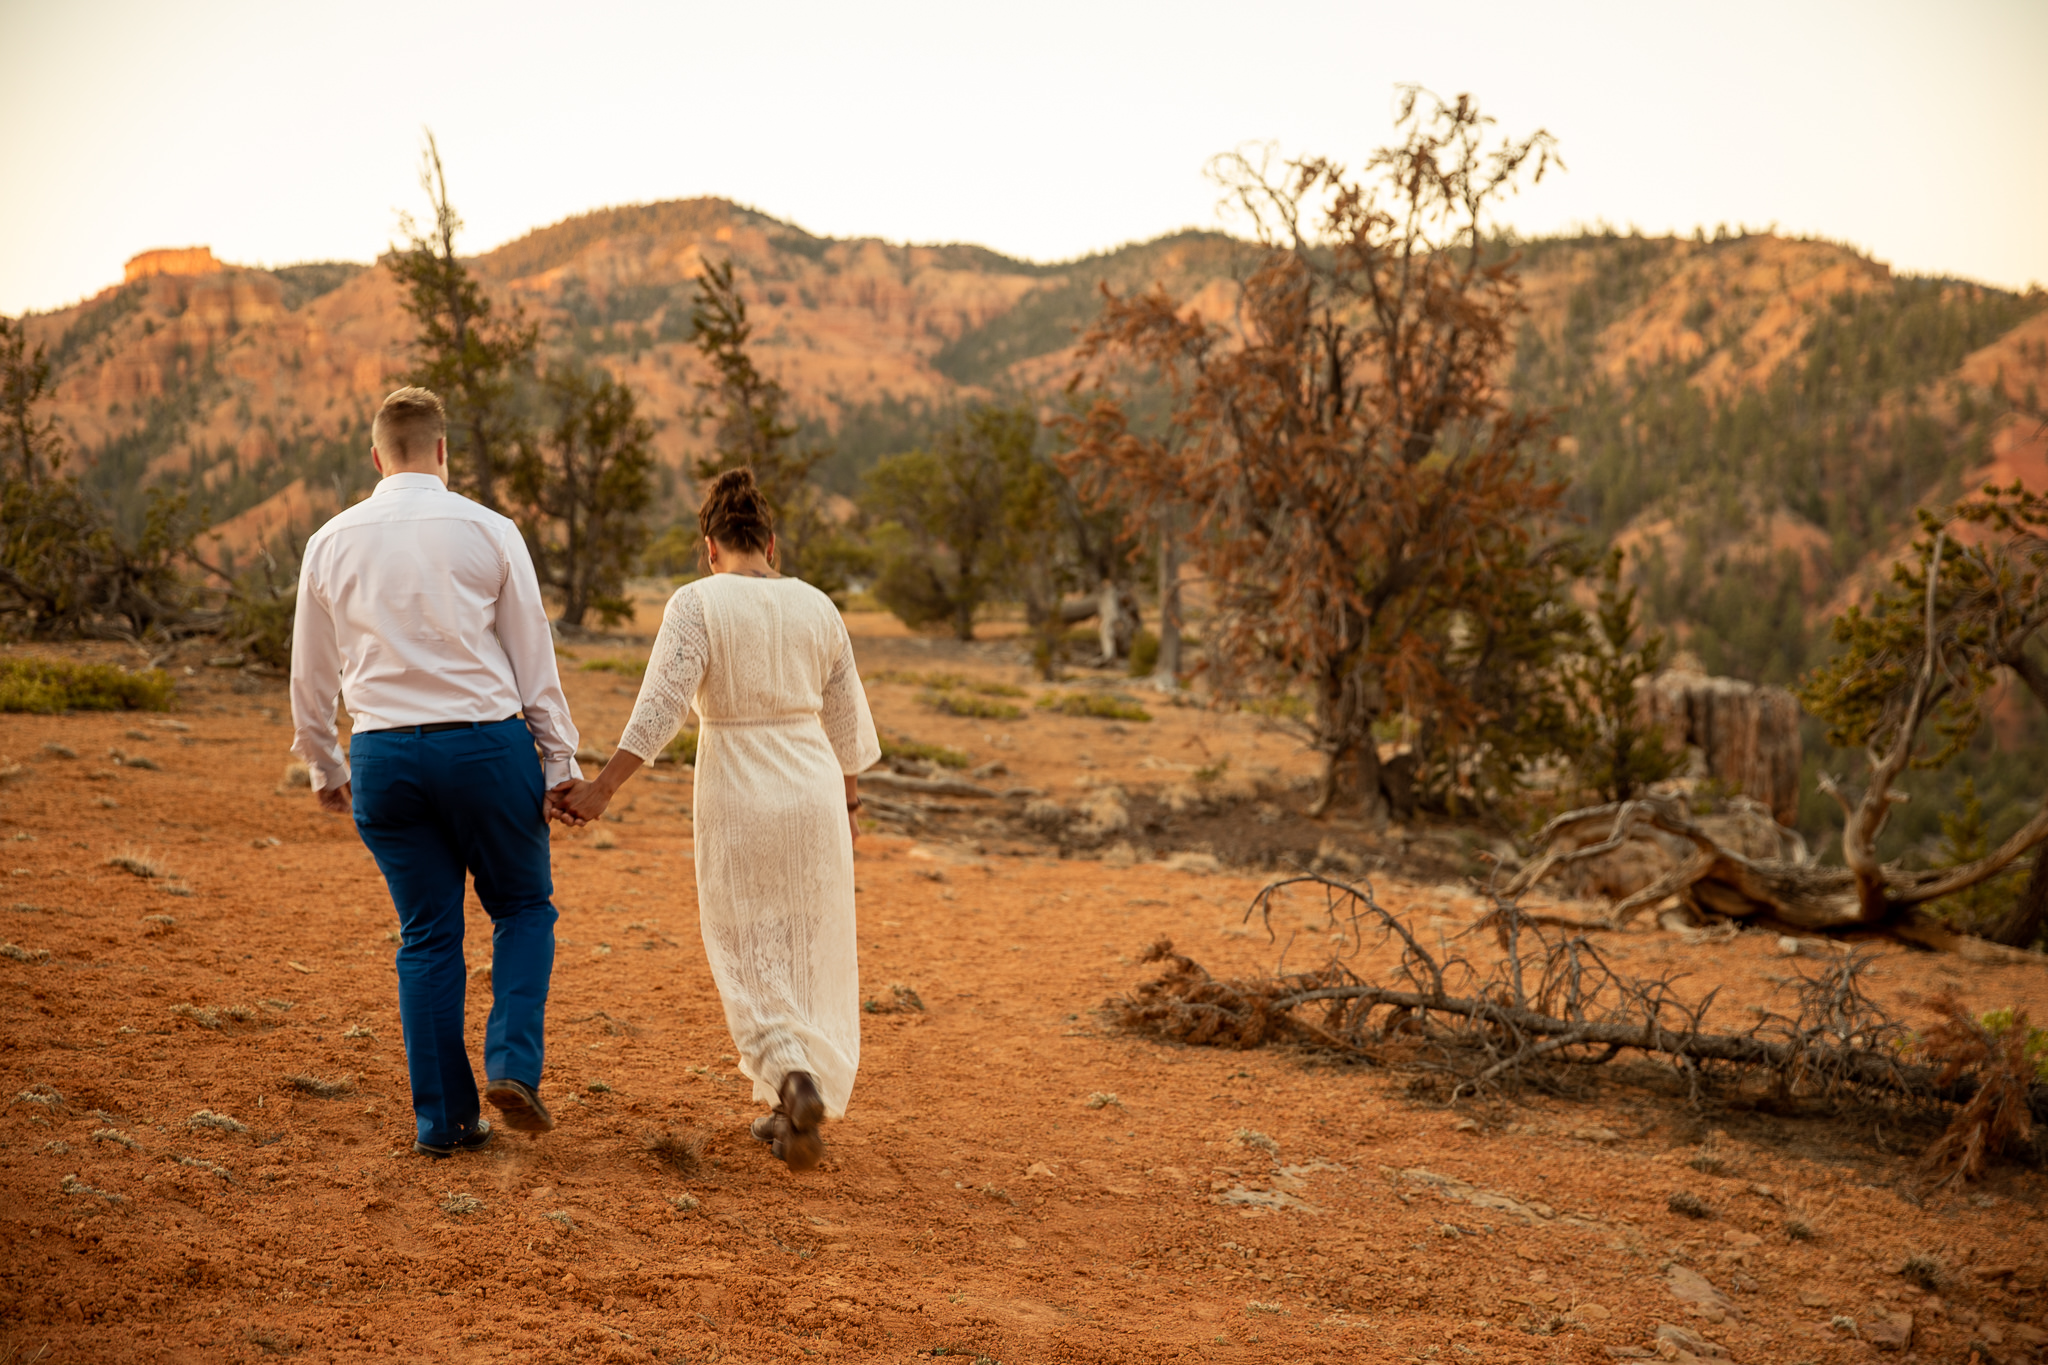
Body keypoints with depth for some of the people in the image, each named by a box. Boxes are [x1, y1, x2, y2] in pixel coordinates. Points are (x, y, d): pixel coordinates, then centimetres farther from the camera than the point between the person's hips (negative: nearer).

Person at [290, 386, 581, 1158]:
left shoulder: (331, 543, 6)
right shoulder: (488, 532, -2)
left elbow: (311, 676, 13)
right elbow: (534, 661, 0)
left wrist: (325, 770, 25)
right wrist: (560, 766, 5)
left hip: (384, 755, 2)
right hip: (487, 745, -2)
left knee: (427, 934, 11)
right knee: (524, 907, 16)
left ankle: (443, 1118, 12)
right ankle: (512, 1062, -3)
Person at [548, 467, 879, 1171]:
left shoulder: (697, 603, -9)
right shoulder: (817, 606, 3)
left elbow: (661, 707, -19)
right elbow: (845, 718, 11)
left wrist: (603, 789, -19)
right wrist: (849, 804, 24)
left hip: (737, 803, -3)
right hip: (812, 796, 3)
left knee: (749, 961, 11)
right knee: (807, 956, 15)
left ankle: (795, 1080, -11)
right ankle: (793, 1114, 19)